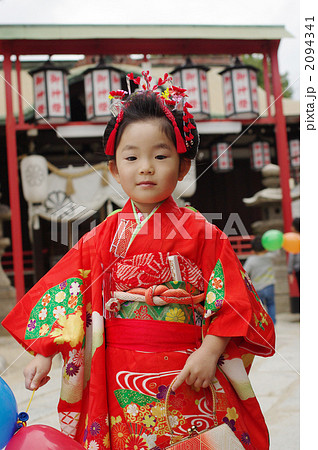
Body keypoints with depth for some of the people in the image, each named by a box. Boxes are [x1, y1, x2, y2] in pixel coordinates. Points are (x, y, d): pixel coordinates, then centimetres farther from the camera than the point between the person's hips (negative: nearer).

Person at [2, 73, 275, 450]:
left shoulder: (201, 232, -3)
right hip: (119, 379, 2)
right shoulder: (104, 236, 4)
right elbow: (64, 291, 6)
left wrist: (210, 351, -14)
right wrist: (44, 353, 1)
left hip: (187, 375, -1)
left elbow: (230, 297, -4)